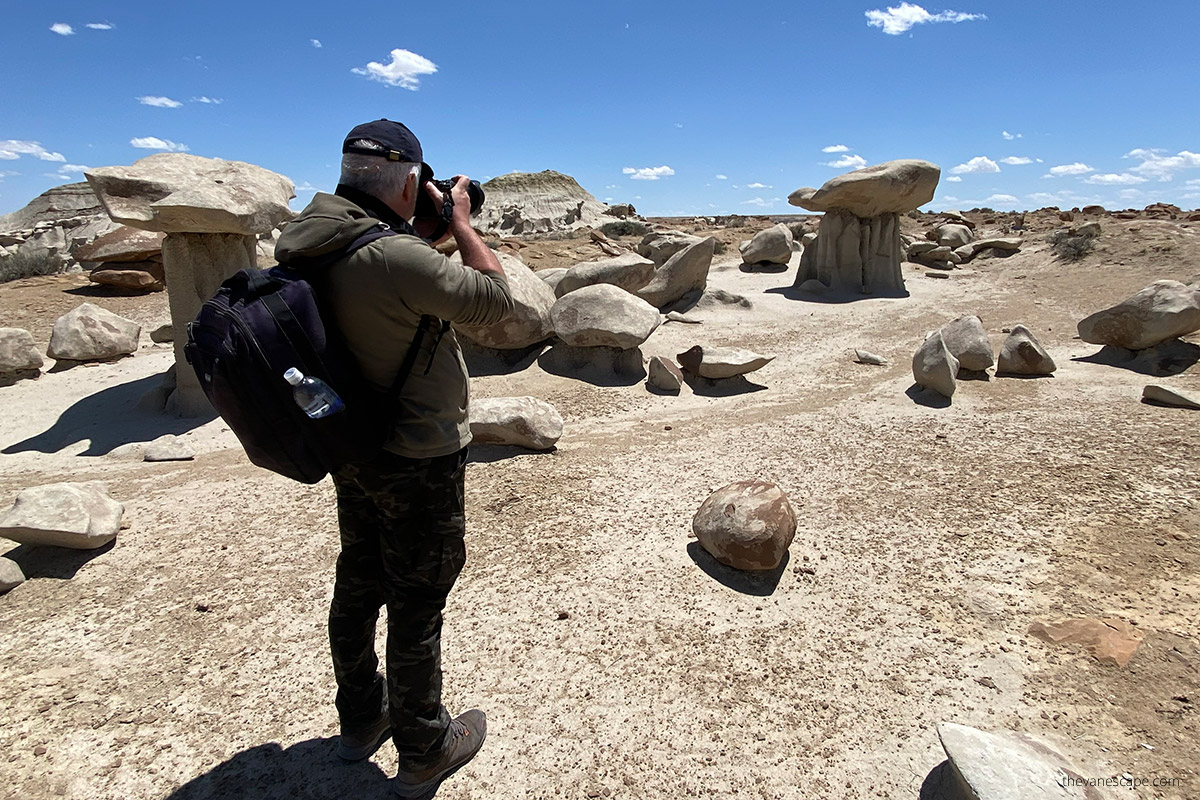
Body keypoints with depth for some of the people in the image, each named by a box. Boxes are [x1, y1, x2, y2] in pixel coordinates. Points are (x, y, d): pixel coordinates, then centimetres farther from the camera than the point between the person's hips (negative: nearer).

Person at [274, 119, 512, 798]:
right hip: (419, 463, -8)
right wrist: (460, 221, -7)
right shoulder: (400, 257, -27)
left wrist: (421, 228, 7)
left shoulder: (306, 245, -1)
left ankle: (362, 718, 44)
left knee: (358, 585, 22)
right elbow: (497, 300, -17)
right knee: (417, 604, 8)